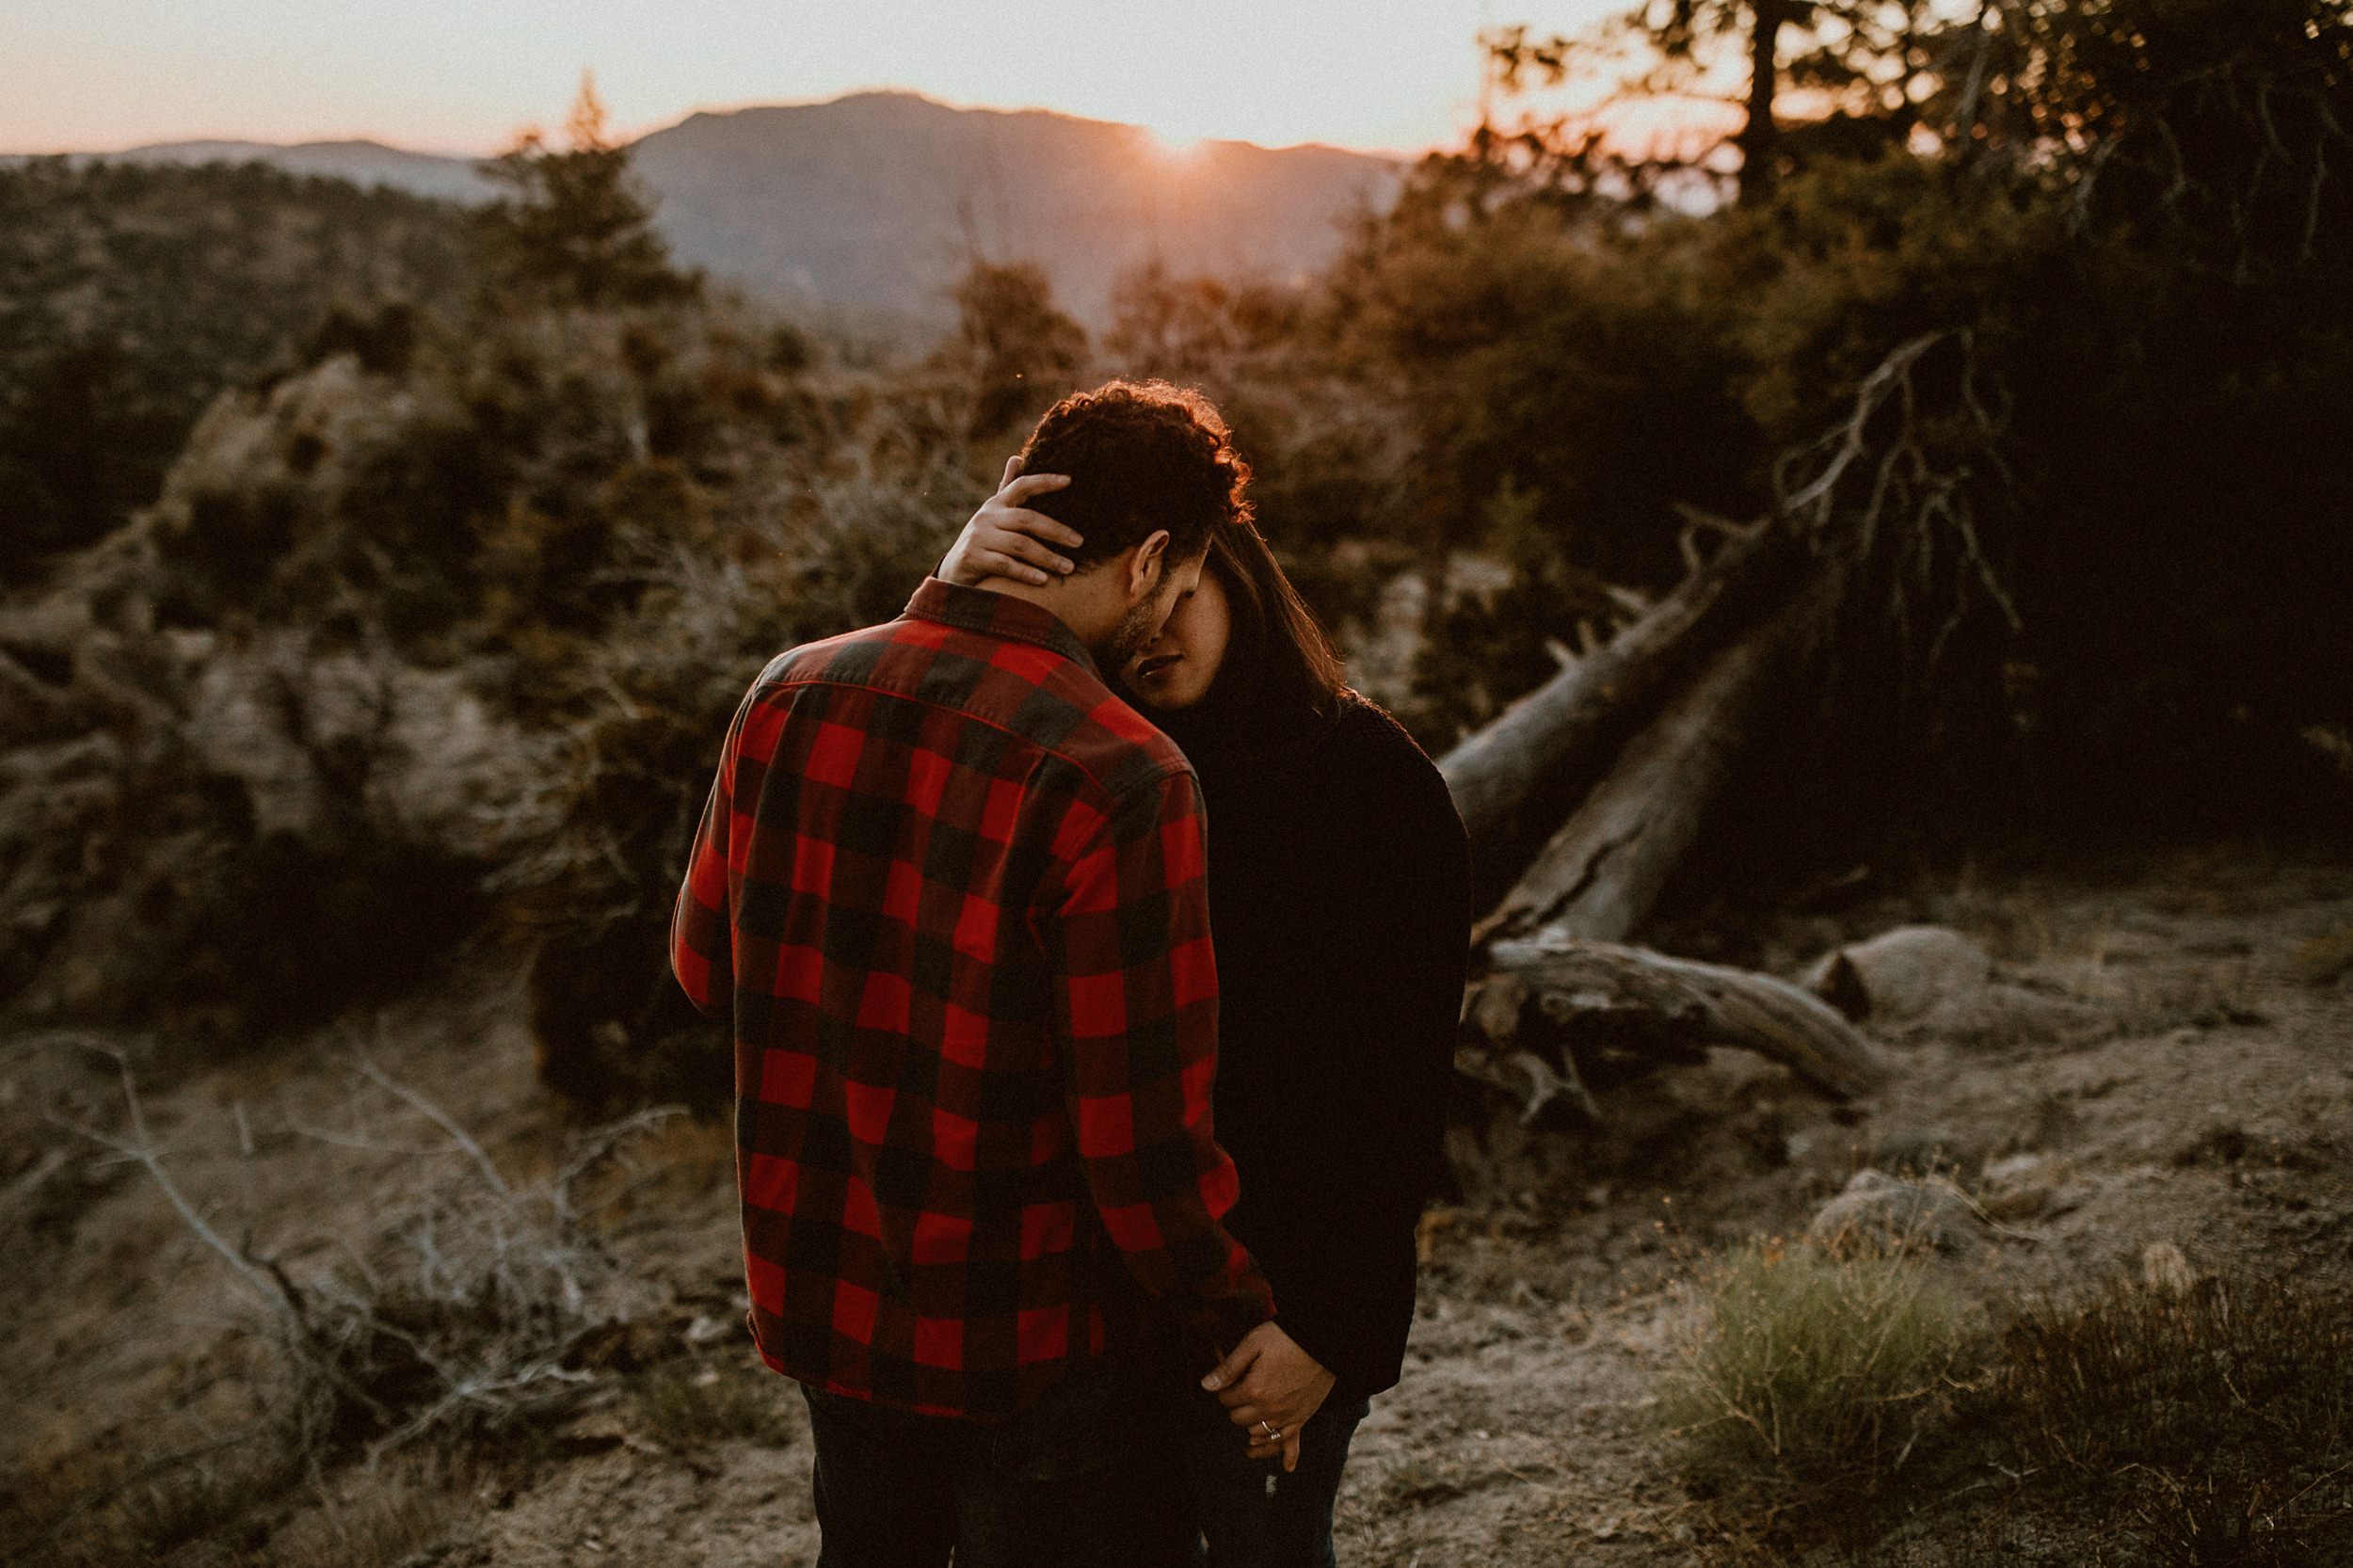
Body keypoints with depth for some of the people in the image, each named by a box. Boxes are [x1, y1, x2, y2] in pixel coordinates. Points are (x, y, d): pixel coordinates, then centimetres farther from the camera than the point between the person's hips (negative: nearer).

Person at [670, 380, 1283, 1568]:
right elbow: (1142, 1138, -23)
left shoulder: (790, 695, -7)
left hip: (817, 1289, 6)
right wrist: (1241, 1324, -7)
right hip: (1023, 1335, -5)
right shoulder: (1121, 779, -25)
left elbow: (705, 962, 6)